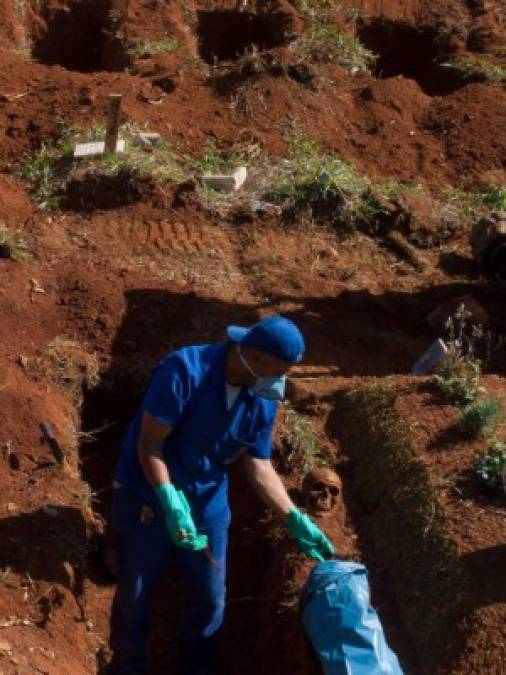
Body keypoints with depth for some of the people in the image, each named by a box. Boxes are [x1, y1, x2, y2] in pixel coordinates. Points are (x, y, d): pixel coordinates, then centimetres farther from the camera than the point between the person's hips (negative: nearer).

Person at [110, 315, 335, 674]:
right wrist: (169, 500, -34)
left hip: (207, 503, 5)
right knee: (133, 595, 10)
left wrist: (295, 519, -10)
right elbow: (149, 444, -26)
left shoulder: (264, 401, -9)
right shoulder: (184, 371, -28)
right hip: (146, 496, -5)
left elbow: (260, 467, -2)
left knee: (210, 598, 14)